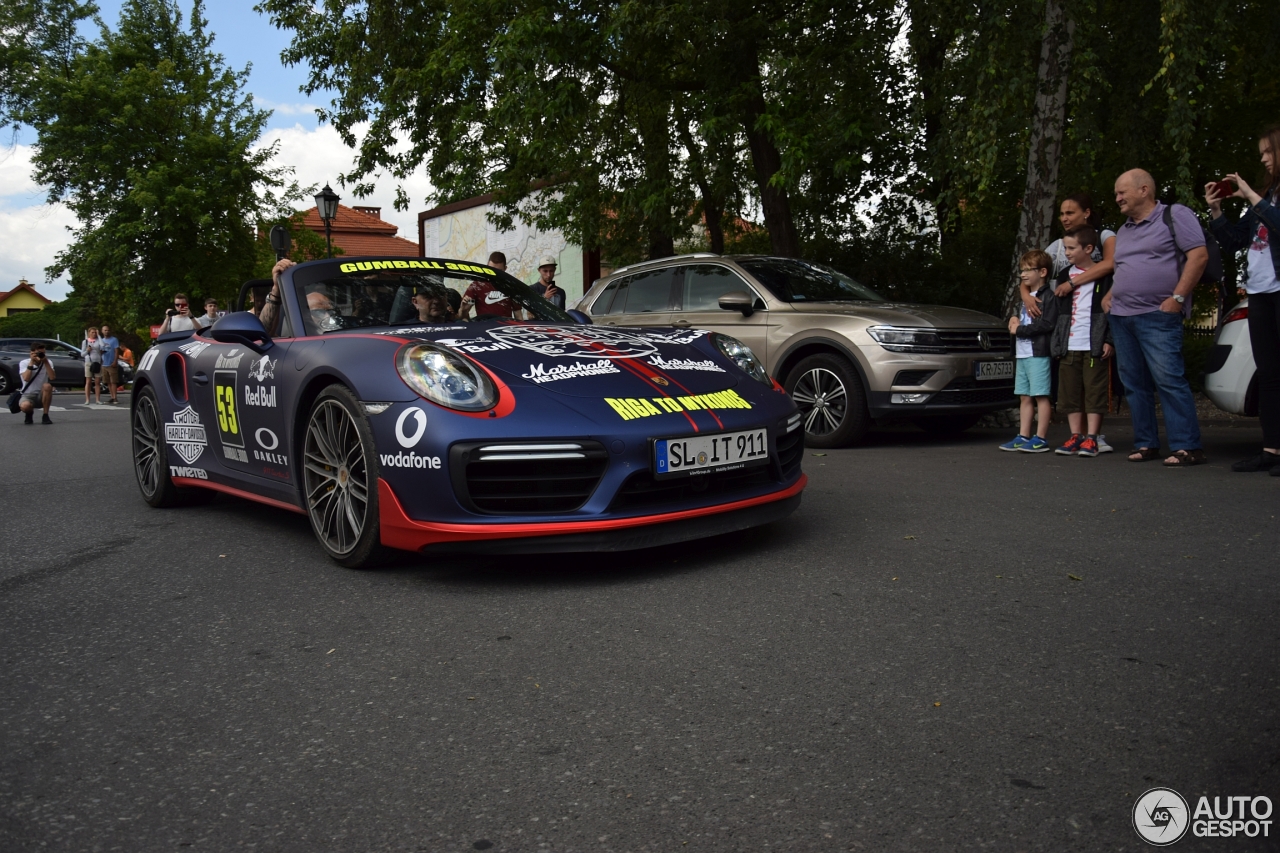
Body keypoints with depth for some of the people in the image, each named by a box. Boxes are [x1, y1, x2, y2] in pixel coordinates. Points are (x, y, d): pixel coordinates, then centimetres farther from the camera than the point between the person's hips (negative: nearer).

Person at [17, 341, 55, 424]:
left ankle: (45, 416, -18)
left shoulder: (47, 362, 1)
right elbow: (26, 378, -22)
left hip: (42, 395, 2)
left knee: (47, 386, -34)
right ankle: (29, 413, 6)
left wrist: (46, 362, -19)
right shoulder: (23, 363, -5)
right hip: (28, 395, -2)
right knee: (25, 406, -38)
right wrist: (31, 362, -20)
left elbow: (52, 377, -16)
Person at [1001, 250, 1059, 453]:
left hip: (1038, 354, -9)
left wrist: (1019, 330, -12)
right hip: (1022, 354, 9)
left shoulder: (1047, 296, -7)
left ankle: (1040, 438, -4)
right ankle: (1023, 437, 13)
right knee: (1025, 397, 10)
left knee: (1040, 396, -6)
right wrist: (1014, 321, 6)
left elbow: (1047, 324, -17)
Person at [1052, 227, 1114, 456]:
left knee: (1094, 392, -1)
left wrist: (1109, 340, -8)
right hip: (1069, 345, 5)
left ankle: (1092, 438, 2)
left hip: (1095, 345, -5)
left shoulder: (1104, 275, 0)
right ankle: (1076, 436, 10)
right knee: (1070, 393, 4)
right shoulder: (1064, 276, 14)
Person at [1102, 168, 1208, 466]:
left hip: (1157, 316, -8)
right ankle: (1145, 444, 12)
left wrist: (1177, 297, -15)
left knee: (1169, 379, -14)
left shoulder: (1175, 215, 0)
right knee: (1134, 384, 6)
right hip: (1121, 317, 8)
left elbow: (1199, 255, -9)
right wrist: (1109, 295, 14)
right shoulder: (1124, 230, 22)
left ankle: (1187, 447, -13)